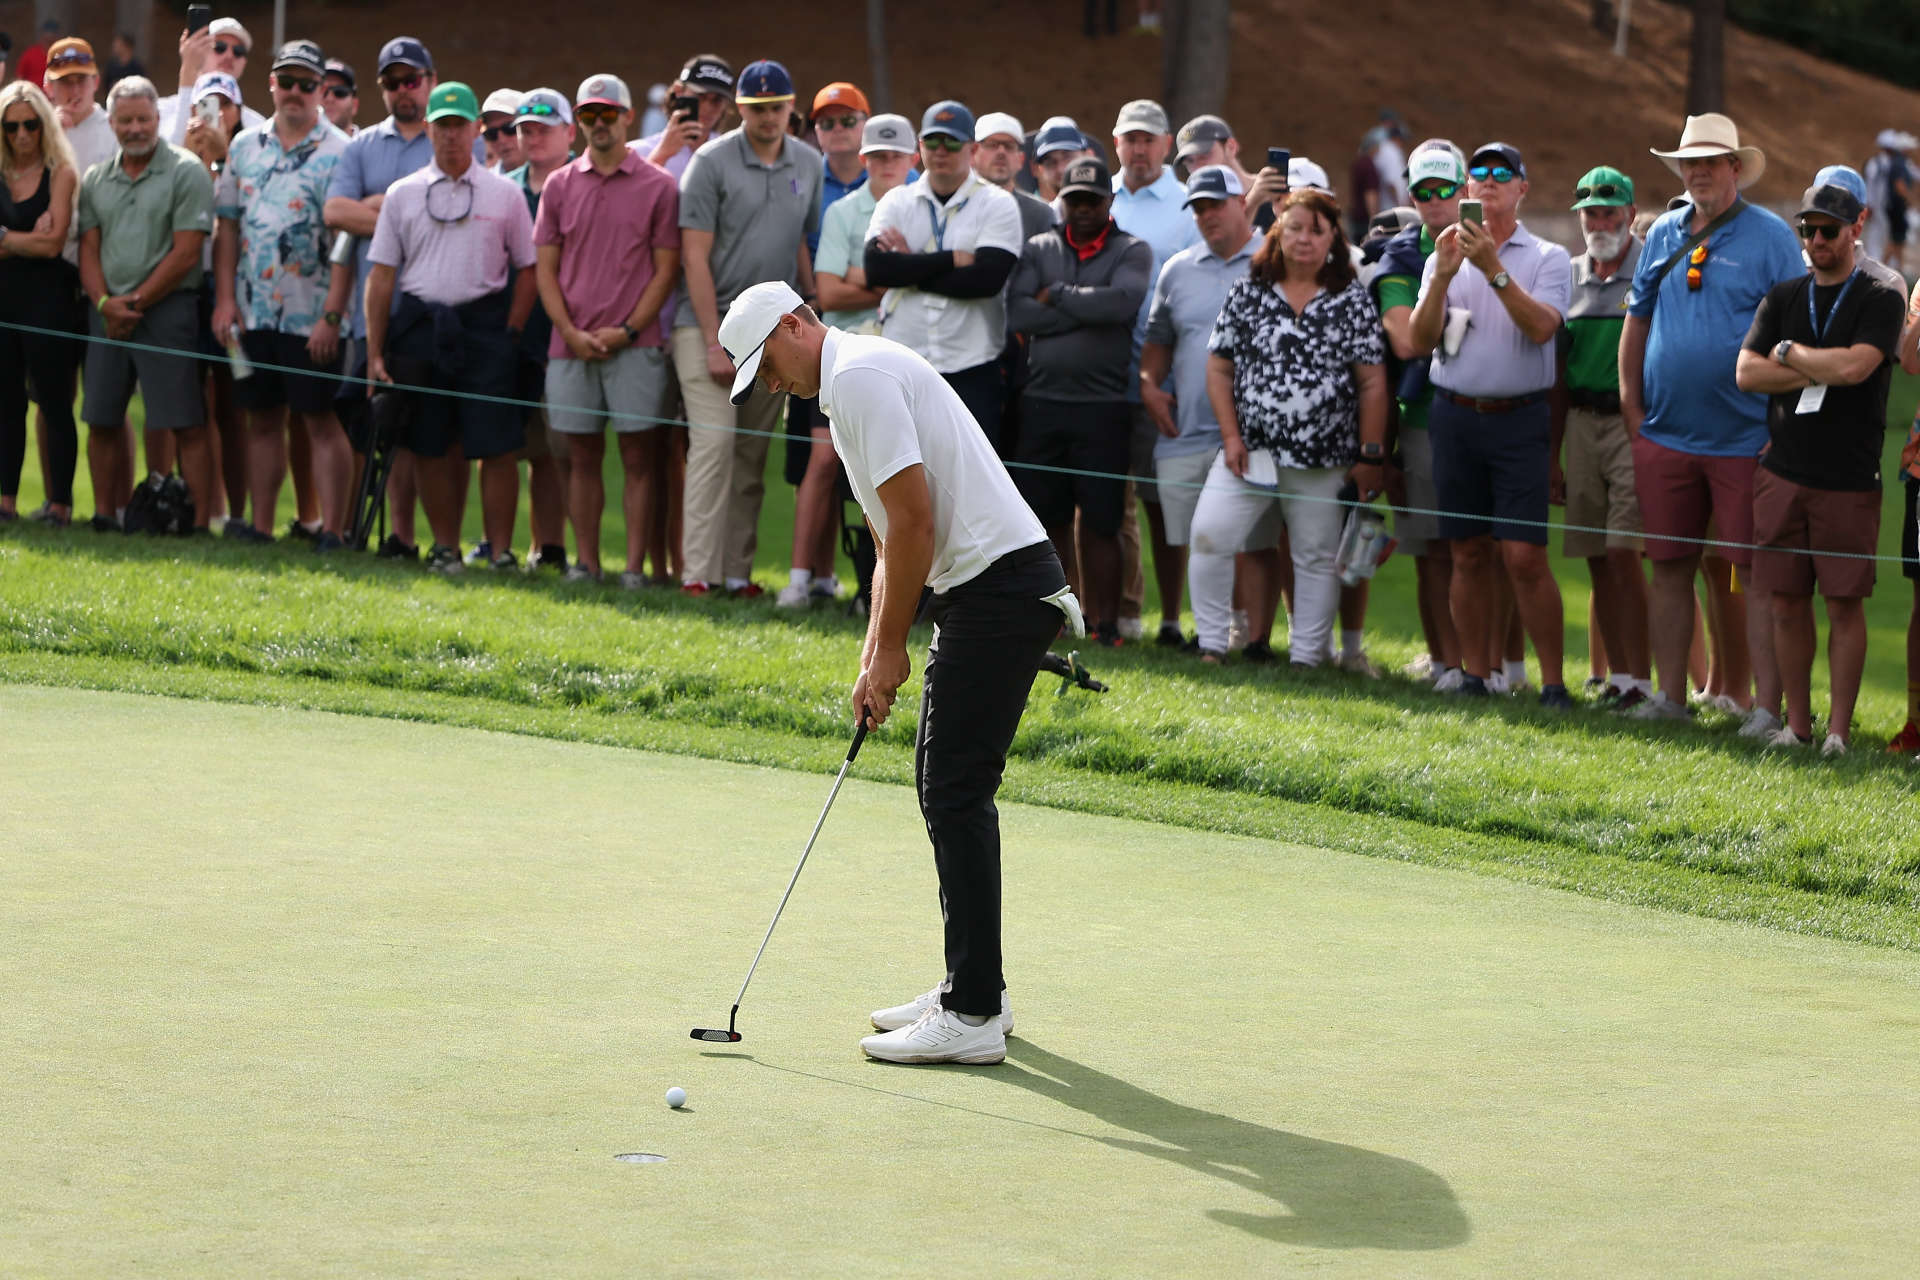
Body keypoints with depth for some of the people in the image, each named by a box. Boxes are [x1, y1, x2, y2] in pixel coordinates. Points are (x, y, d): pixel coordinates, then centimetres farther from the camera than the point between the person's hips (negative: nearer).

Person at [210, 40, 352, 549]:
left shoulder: (337, 153, -5)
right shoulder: (245, 147, 11)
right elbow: (227, 226, 13)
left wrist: (331, 316, -16)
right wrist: (225, 299, 3)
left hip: (312, 316, -5)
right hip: (254, 311, 5)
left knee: (322, 420, -3)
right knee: (262, 418, 10)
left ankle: (332, 528, -2)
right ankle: (260, 526, 15)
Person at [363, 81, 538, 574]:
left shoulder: (504, 194, 7)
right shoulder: (403, 194, 10)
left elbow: (527, 269, 8)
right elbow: (381, 275, 8)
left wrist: (510, 334, -3)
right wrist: (375, 353, 3)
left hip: (484, 325, -2)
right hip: (419, 326, 2)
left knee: (497, 447, -7)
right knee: (433, 448, 5)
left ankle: (500, 550, -2)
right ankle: (445, 547, 15)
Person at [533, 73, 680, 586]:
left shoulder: (658, 186, 3)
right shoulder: (560, 185, 11)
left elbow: (666, 270, 0)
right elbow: (546, 269, 9)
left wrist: (626, 331, -9)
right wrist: (572, 333, -4)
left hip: (634, 346, -3)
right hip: (571, 346, 3)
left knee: (637, 456, -3)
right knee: (582, 456, 6)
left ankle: (635, 565, -1)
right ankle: (585, 561, 11)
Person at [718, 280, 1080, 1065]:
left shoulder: (860, 376, -12)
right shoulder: (853, 387, 21)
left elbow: (913, 519, -18)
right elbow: (894, 540, 24)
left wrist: (891, 651, -11)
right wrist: (874, 657, 15)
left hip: (999, 586, -11)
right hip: (991, 589, 11)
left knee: (954, 794, -10)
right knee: (947, 786, 16)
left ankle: (972, 1015, -9)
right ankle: (975, 989, 24)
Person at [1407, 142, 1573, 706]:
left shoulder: (1548, 258, 4)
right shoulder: (1445, 256, 12)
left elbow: (1541, 326, -14)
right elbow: (1420, 341, 2)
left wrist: (1494, 269, -21)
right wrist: (1443, 276, -12)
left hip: (1520, 420, -3)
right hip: (1456, 415, 3)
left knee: (1524, 556, -10)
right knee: (1469, 555, 6)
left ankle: (1553, 682, -4)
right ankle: (1474, 676, 13)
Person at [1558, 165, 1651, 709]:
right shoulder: (1571, 276, 13)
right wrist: (1550, 453, 15)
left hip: (1635, 422, -5)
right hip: (1582, 423, 5)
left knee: (1623, 552, -13)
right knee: (1597, 560, 6)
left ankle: (1641, 680, -10)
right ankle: (1616, 676, 13)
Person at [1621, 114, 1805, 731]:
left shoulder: (1770, 237, -3)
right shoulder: (1665, 234, 11)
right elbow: (1637, 319, 19)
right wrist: (1631, 404, 12)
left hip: (1744, 441, -5)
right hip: (1665, 436, 5)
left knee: (1756, 571, -5)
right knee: (1670, 565, 9)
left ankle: (1765, 705, -3)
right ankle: (1670, 695, 18)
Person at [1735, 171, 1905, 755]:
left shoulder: (1881, 297, -1)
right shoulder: (1783, 297, 13)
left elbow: (1854, 366, -17)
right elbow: (1747, 372, 2)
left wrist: (1788, 353, -3)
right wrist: (1819, 372, -9)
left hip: (1848, 480, -4)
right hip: (1782, 473, 4)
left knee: (1844, 602, -1)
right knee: (1788, 601, 5)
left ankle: (1839, 728, 4)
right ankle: (1796, 722, 13)